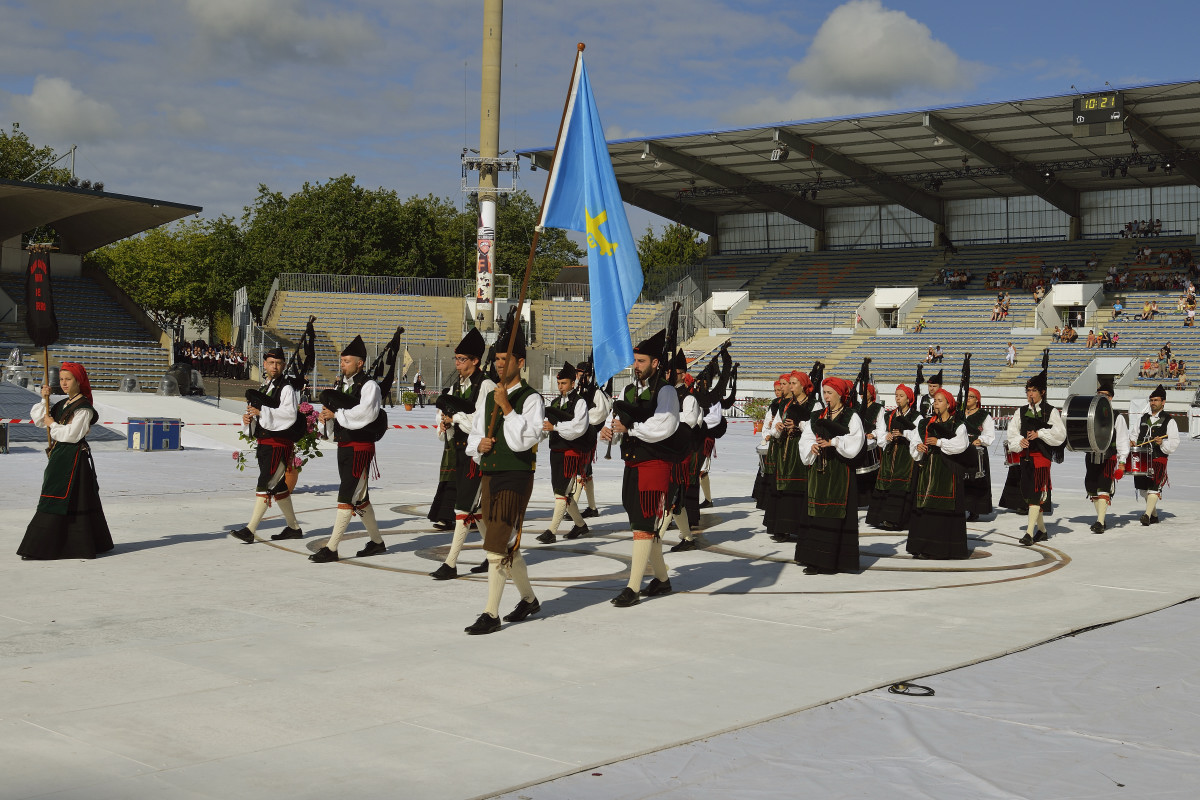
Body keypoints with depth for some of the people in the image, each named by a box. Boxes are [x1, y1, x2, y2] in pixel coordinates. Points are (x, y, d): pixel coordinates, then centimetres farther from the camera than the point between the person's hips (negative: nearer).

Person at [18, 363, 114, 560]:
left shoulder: (84, 407, -10)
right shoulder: (62, 404, 15)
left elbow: (72, 434, -19)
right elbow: (37, 419, 18)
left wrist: (52, 425, -7)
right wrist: (44, 401, 5)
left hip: (74, 458, -9)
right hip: (59, 455, 9)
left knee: (57, 501, -9)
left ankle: (43, 549, -8)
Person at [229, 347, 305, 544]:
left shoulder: (286, 389, -8)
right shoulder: (263, 388, 18)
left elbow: (290, 415, -22)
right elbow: (256, 412, 25)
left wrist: (262, 411, -23)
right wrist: (247, 417, 1)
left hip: (279, 445, -9)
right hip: (263, 444, 9)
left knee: (265, 485, -13)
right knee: (278, 487, 14)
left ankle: (250, 530, -15)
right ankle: (294, 528, 24)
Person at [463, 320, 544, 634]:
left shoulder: (531, 399, -9)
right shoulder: (490, 398, 13)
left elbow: (523, 440, -20)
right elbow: (473, 434, 20)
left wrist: (506, 407, -22)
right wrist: (479, 444, -2)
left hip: (515, 479, -8)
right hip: (490, 477, 8)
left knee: (497, 550, -11)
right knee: (509, 547, 18)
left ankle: (491, 615, -7)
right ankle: (529, 599, 35)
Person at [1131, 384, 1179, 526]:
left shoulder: (1169, 421, 1)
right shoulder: (1143, 418, 17)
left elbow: (1174, 443, -2)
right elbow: (1137, 435, 26)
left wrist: (1162, 443, -21)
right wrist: (1133, 442, 4)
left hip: (1159, 459, -6)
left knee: (1154, 487, -14)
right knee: (1144, 489, 9)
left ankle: (1147, 515, -20)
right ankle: (1154, 515, 23)